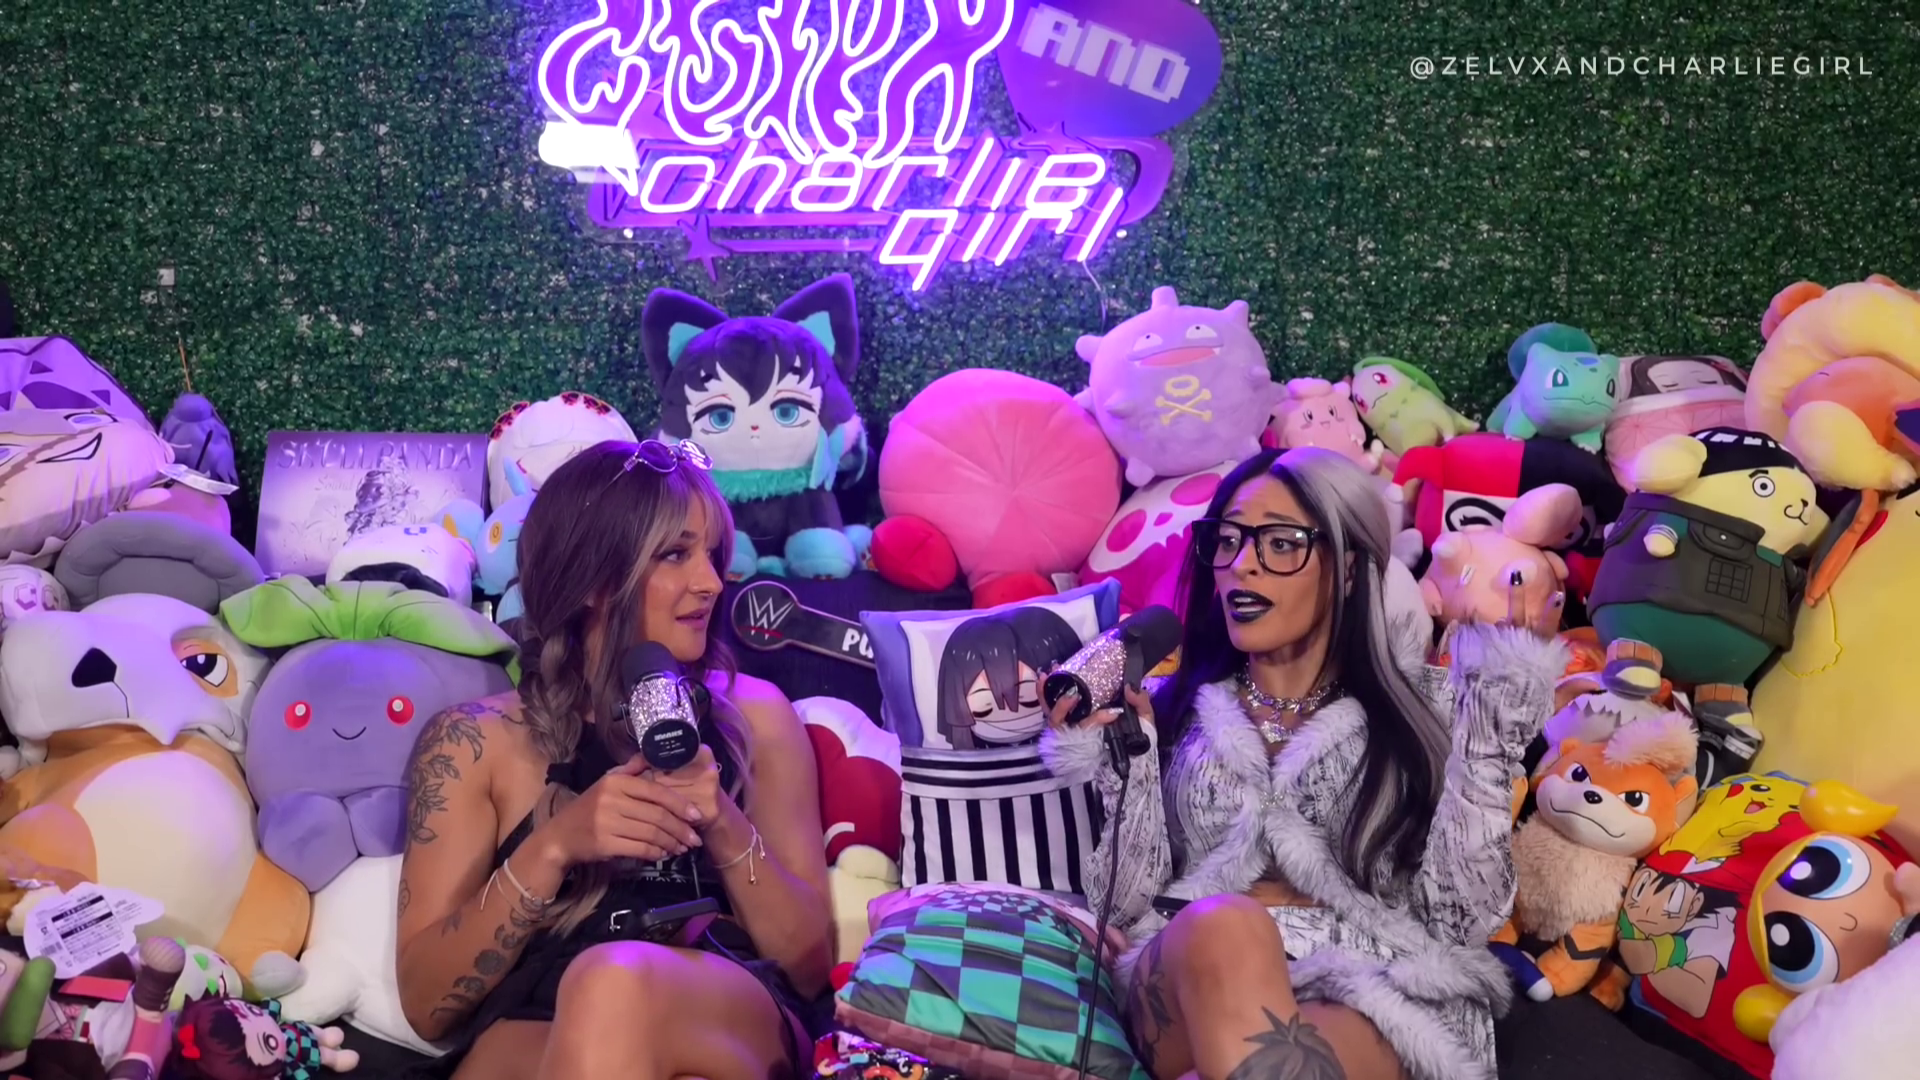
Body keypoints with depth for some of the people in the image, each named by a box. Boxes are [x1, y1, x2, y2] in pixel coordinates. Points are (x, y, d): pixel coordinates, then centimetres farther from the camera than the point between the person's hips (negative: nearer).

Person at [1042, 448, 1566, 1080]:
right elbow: (1129, 907, 9)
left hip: (1372, 998, -1)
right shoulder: (1170, 709, 15)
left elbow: (1459, 919, 0)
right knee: (1223, 927, -36)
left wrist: (1488, 728, -6)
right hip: (1191, 991, 2)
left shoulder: (1426, 709, 11)